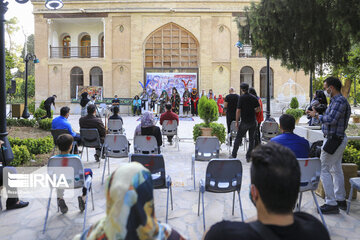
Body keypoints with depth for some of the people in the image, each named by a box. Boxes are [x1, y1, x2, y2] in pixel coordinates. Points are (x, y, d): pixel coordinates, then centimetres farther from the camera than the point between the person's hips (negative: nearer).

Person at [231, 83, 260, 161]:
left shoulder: (241, 97, -10)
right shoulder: (253, 97, 3)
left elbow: (238, 110, -12)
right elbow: (258, 109, 4)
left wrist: (236, 121, -7)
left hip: (245, 122, -4)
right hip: (253, 121, 4)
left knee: (238, 138, 7)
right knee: (251, 139, 10)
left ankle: (234, 155, 11)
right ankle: (248, 156, 12)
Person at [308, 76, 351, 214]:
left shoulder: (339, 101, -18)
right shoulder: (337, 100, 14)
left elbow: (331, 120, -27)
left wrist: (316, 115, -15)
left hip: (334, 140, -11)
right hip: (339, 139, 11)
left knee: (323, 169, -7)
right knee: (336, 169, 17)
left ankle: (331, 204, -2)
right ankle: (340, 200, 28)